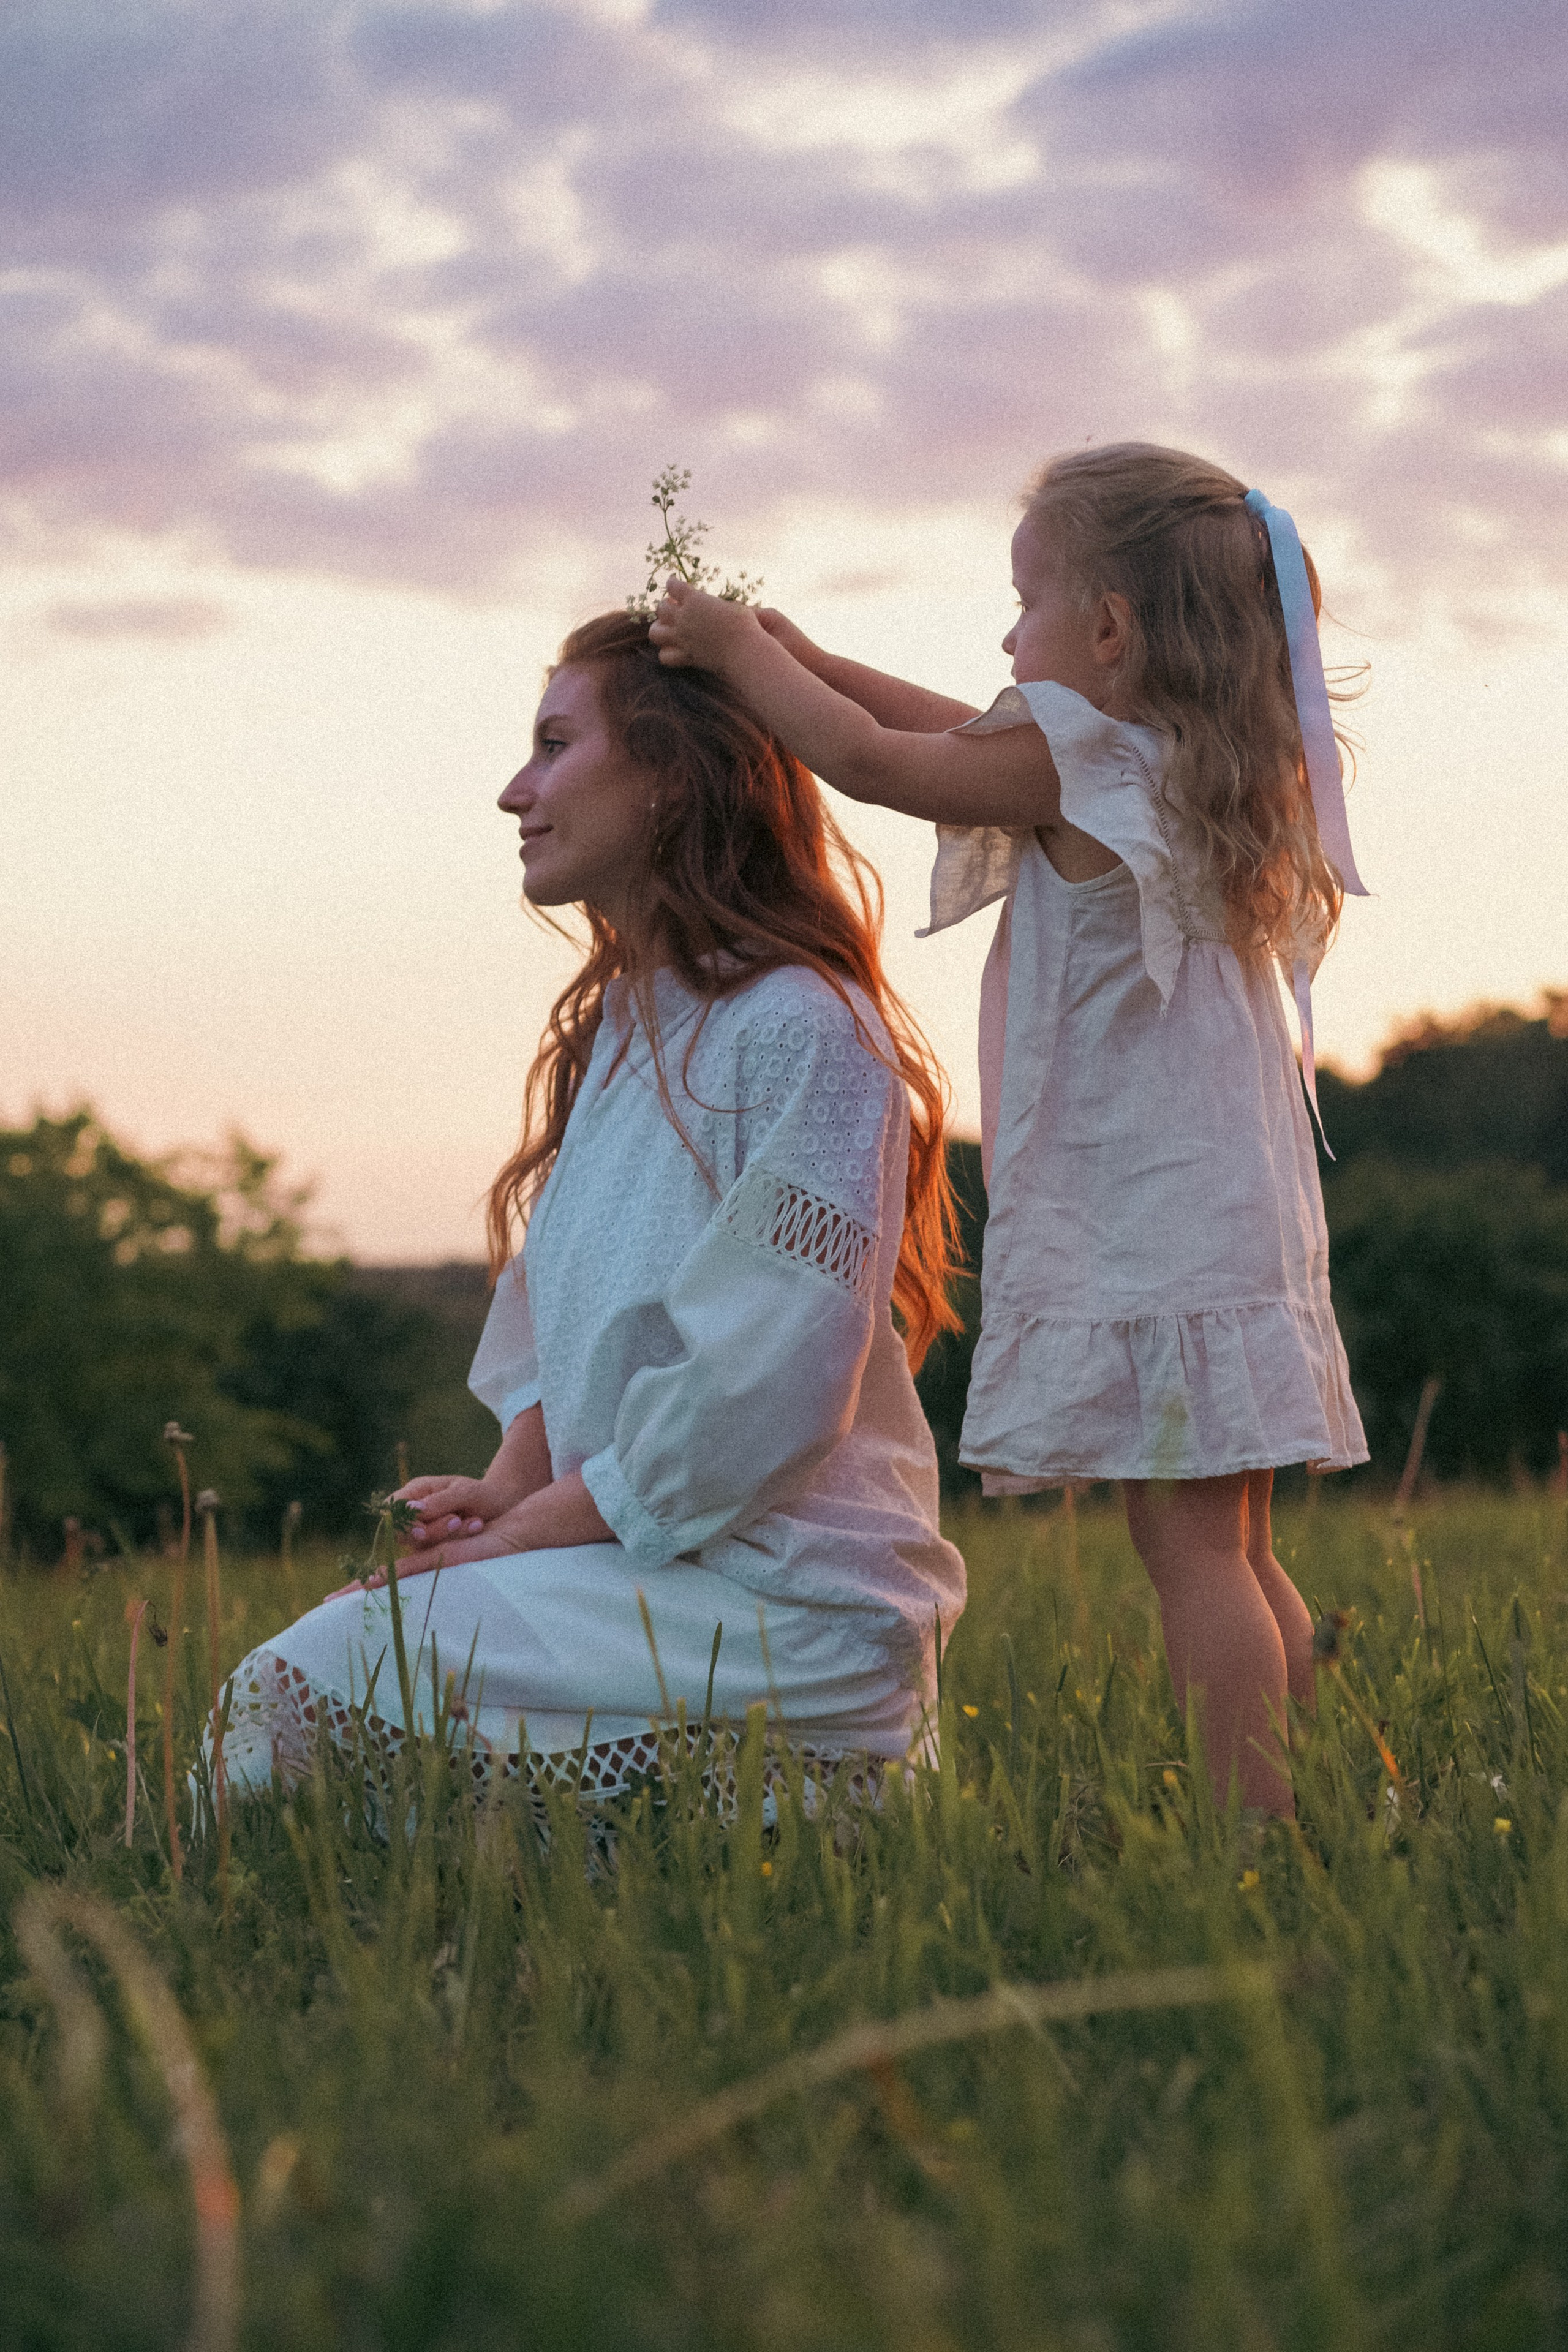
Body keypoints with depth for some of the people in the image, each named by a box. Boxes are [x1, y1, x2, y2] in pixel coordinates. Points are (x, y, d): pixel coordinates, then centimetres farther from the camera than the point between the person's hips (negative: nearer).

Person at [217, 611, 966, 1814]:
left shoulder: (801, 1032, -14)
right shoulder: (620, 1027, 17)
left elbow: (767, 1386, -19)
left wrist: (537, 1529, -14)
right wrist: (510, 1486, 1)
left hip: (785, 1612, -9)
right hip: (644, 1560, 9)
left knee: (314, 1681, -18)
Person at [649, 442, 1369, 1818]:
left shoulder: (1087, 770, -11)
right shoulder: (1198, 770, 15)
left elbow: (873, 763, -6)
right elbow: (972, 746, 26)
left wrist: (740, 651, 8)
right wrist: (807, 659, 28)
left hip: (1143, 1230, -9)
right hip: (1237, 1221, 9)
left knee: (1188, 1549, -9)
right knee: (1236, 1553, 11)